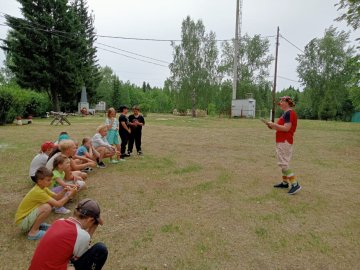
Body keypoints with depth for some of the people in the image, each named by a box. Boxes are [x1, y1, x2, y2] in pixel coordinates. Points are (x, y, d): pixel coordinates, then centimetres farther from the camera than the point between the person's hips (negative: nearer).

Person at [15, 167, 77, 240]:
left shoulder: (42, 187, -1)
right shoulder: (38, 192, -27)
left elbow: (56, 197, 3)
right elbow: (58, 204, -29)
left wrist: (64, 191, -15)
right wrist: (69, 195, -21)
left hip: (28, 215, 9)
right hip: (22, 222, -9)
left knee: (50, 203, 3)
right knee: (47, 207, -30)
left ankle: (36, 224, 12)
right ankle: (33, 232, -12)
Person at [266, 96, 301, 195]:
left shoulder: (288, 113, -15)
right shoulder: (287, 113, 16)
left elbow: (286, 128, -23)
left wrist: (274, 125, -16)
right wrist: (274, 126, 9)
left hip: (284, 142, -11)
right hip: (283, 141, 11)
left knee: (283, 163, -10)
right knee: (283, 162, 17)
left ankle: (295, 184, -9)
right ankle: (285, 182, 27)